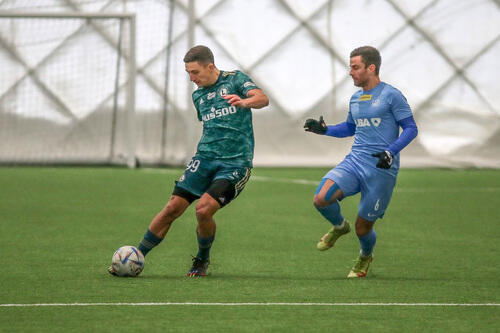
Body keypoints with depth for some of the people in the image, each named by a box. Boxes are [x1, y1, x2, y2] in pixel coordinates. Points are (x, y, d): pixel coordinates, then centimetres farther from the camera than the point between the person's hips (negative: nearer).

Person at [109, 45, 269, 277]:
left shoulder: (235, 79, -1)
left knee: (204, 209, -21)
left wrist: (244, 102, -39)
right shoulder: (198, 96, 17)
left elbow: (263, 99, -18)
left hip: (235, 163, -5)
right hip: (205, 158, 5)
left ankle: (202, 260, 4)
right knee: (173, 208, -7)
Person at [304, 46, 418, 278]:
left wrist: (391, 152, -20)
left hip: (381, 169, -5)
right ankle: (339, 226, 12)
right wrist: (324, 129, 14)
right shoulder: (355, 99, 15)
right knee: (321, 199, -20)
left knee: (363, 227, 0)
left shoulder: (391, 95, -5)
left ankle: (365, 256, 35)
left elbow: (411, 128, -6)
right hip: (354, 162, 5)